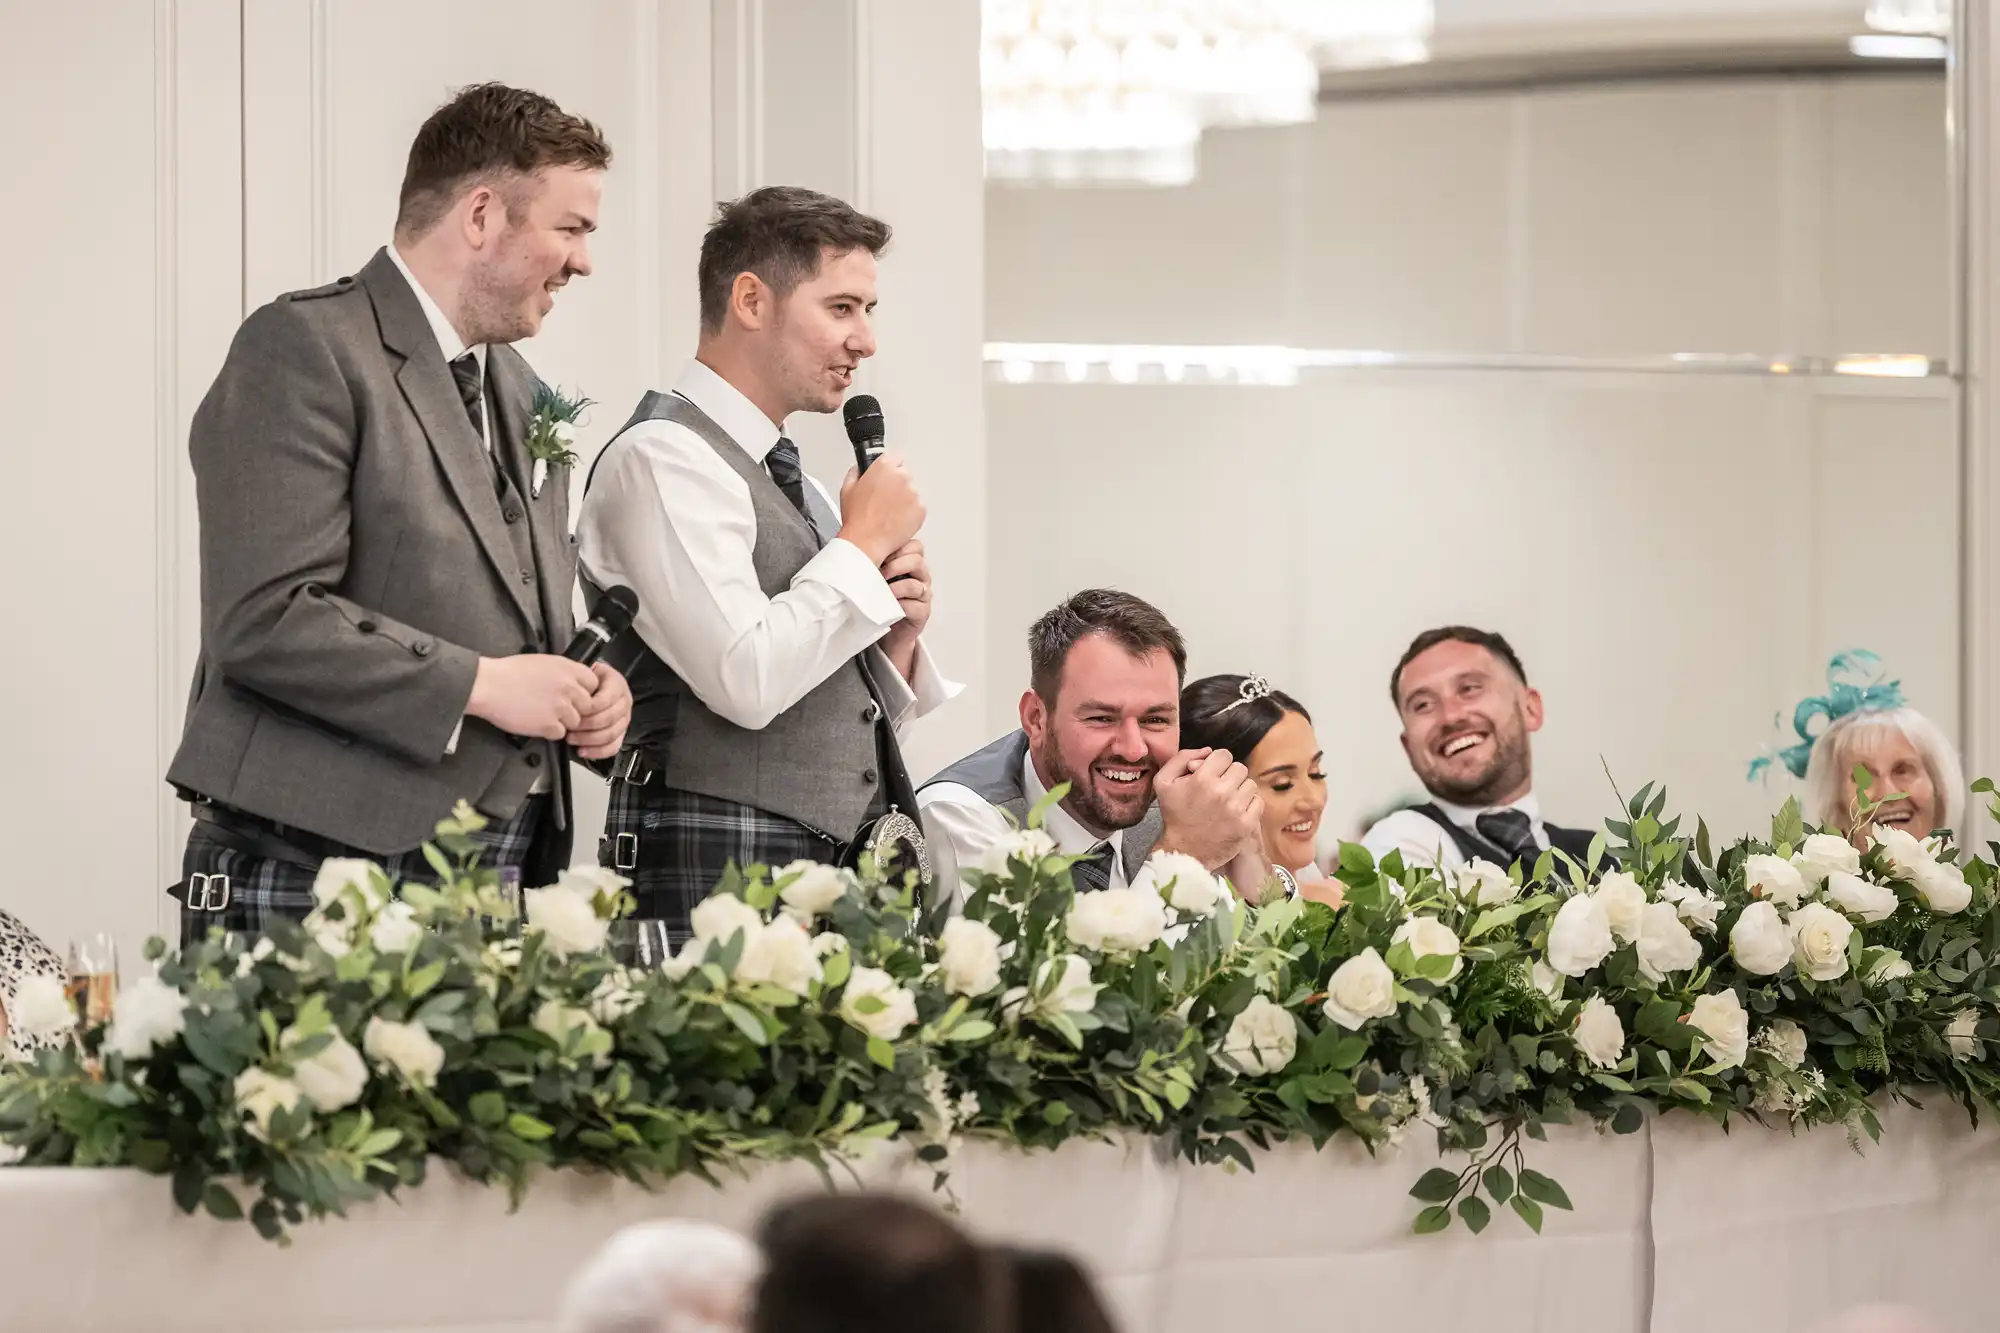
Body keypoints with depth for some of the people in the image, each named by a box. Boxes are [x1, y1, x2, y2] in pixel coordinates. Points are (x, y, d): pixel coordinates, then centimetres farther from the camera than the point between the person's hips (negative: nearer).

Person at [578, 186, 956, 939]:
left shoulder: (793, 480, 20)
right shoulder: (664, 459, -7)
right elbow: (746, 681, -19)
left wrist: (898, 640, 4)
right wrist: (864, 545, -8)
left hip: (839, 871, 8)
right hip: (716, 869, -8)